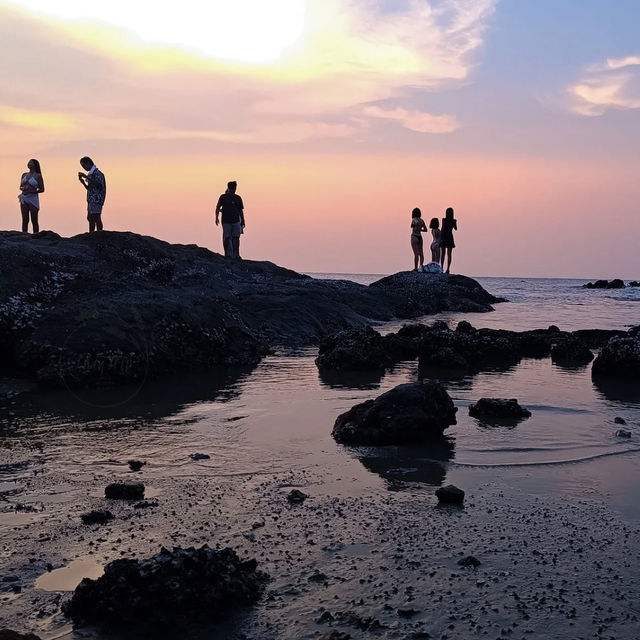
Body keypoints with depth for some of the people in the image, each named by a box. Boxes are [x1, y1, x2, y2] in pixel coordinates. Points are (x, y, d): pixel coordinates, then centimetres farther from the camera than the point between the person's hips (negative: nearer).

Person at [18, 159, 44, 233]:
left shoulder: (38, 176, -2)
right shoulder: (24, 175, 12)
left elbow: (42, 189, -3)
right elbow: (21, 187, 19)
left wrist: (32, 191, -16)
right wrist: (22, 189, -5)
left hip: (33, 199, -4)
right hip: (24, 199, 4)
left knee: (34, 221, -3)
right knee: (25, 220, 2)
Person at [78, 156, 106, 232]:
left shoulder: (97, 173, -7)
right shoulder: (90, 174, 20)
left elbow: (99, 183, -27)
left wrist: (86, 177, -25)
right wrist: (83, 182, 9)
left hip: (97, 200, -9)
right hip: (90, 200, 9)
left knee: (96, 218, -12)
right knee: (90, 218, 8)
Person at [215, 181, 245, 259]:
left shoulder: (238, 198, 12)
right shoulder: (223, 197, 5)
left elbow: (241, 211, 15)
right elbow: (218, 208, 5)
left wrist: (243, 222, 12)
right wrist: (217, 218, -5)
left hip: (236, 221, 2)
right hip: (226, 221, -2)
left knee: (236, 238, -2)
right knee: (227, 238, -2)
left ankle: (236, 255, 0)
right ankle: (228, 254, 2)